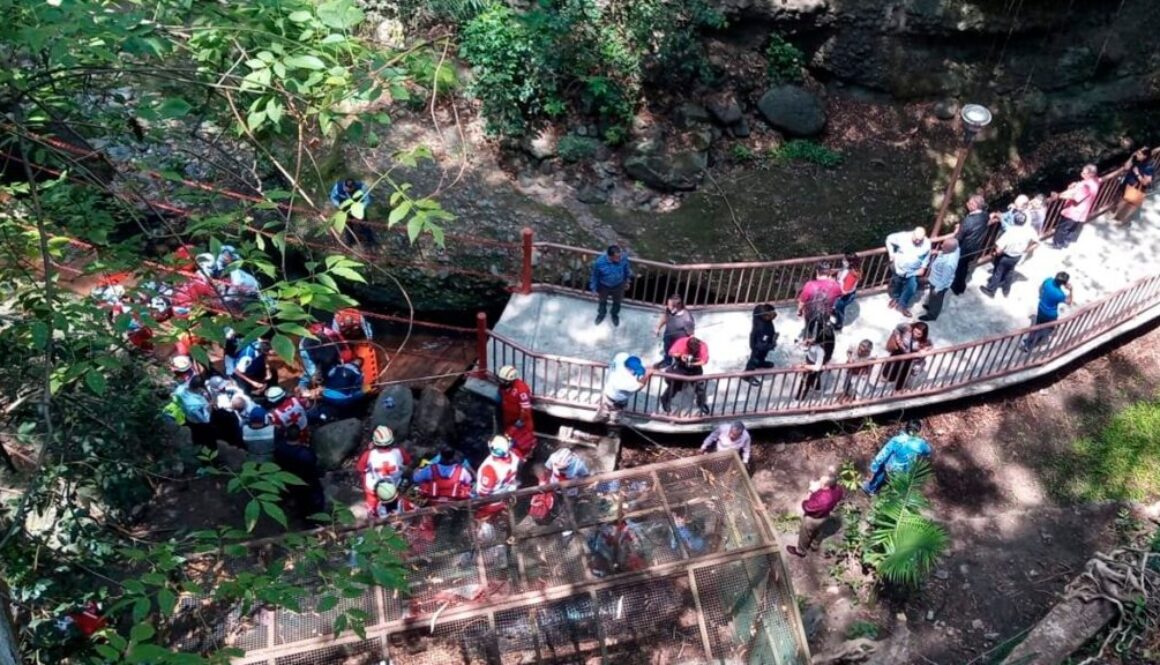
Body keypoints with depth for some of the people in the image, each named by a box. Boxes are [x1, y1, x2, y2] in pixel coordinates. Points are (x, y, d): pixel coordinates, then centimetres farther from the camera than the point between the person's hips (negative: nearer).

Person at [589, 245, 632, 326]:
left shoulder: (623, 257, -31)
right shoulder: (599, 262, -37)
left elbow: (627, 269, -8)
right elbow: (595, 276, -17)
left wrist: (627, 281, 7)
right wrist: (594, 289, -6)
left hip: (618, 285, 2)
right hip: (604, 286, -1)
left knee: (617, 302, 28)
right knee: (603, 301, 28)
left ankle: (615, 315, 61)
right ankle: (601, 314, 61)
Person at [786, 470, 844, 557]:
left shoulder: (822, 499, -47)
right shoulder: (838, 488, -27)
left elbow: (806, 507, -31)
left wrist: (811, 492, -23)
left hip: (813, 519, -6)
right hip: (824, 515, 6)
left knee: (804, 534, 24)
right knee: (816, 531, 36)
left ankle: (800, 551, 49)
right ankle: (814, 545, 62)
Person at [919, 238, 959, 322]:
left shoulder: (949, 263, -44)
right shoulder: (954, 248, -22)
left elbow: (945, 279, -29)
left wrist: (937, 289, -17)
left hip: (939, 283, -8)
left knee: (936, 299, 21)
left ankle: (932, 315, 46)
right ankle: (931, 306, 61)